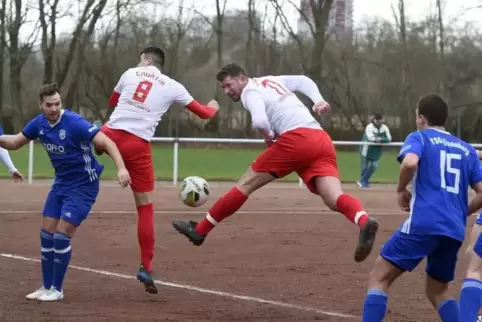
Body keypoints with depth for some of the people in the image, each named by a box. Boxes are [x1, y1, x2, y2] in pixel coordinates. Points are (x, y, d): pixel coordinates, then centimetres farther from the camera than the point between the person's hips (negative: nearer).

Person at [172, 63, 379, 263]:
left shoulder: (250, 91, 3)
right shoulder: (272, 80, 29)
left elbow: (259, 122, -14)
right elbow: (304, 81, 26)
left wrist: (268, 136, 7)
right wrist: (318, 101, 12)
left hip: (297, 139, -7)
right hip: (322, 141, 7)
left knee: (245, 185, 5)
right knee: (334, 199, -12)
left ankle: (199, 231, 11)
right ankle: (364, 222, -45)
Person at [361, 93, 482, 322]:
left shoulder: (419, 138, 6)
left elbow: (410, 162, -17)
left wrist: (401, 190, -1)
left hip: (423, 224, -6)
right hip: (455, 231, 6)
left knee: (379, 277, 1)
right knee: (438, 291, 22)